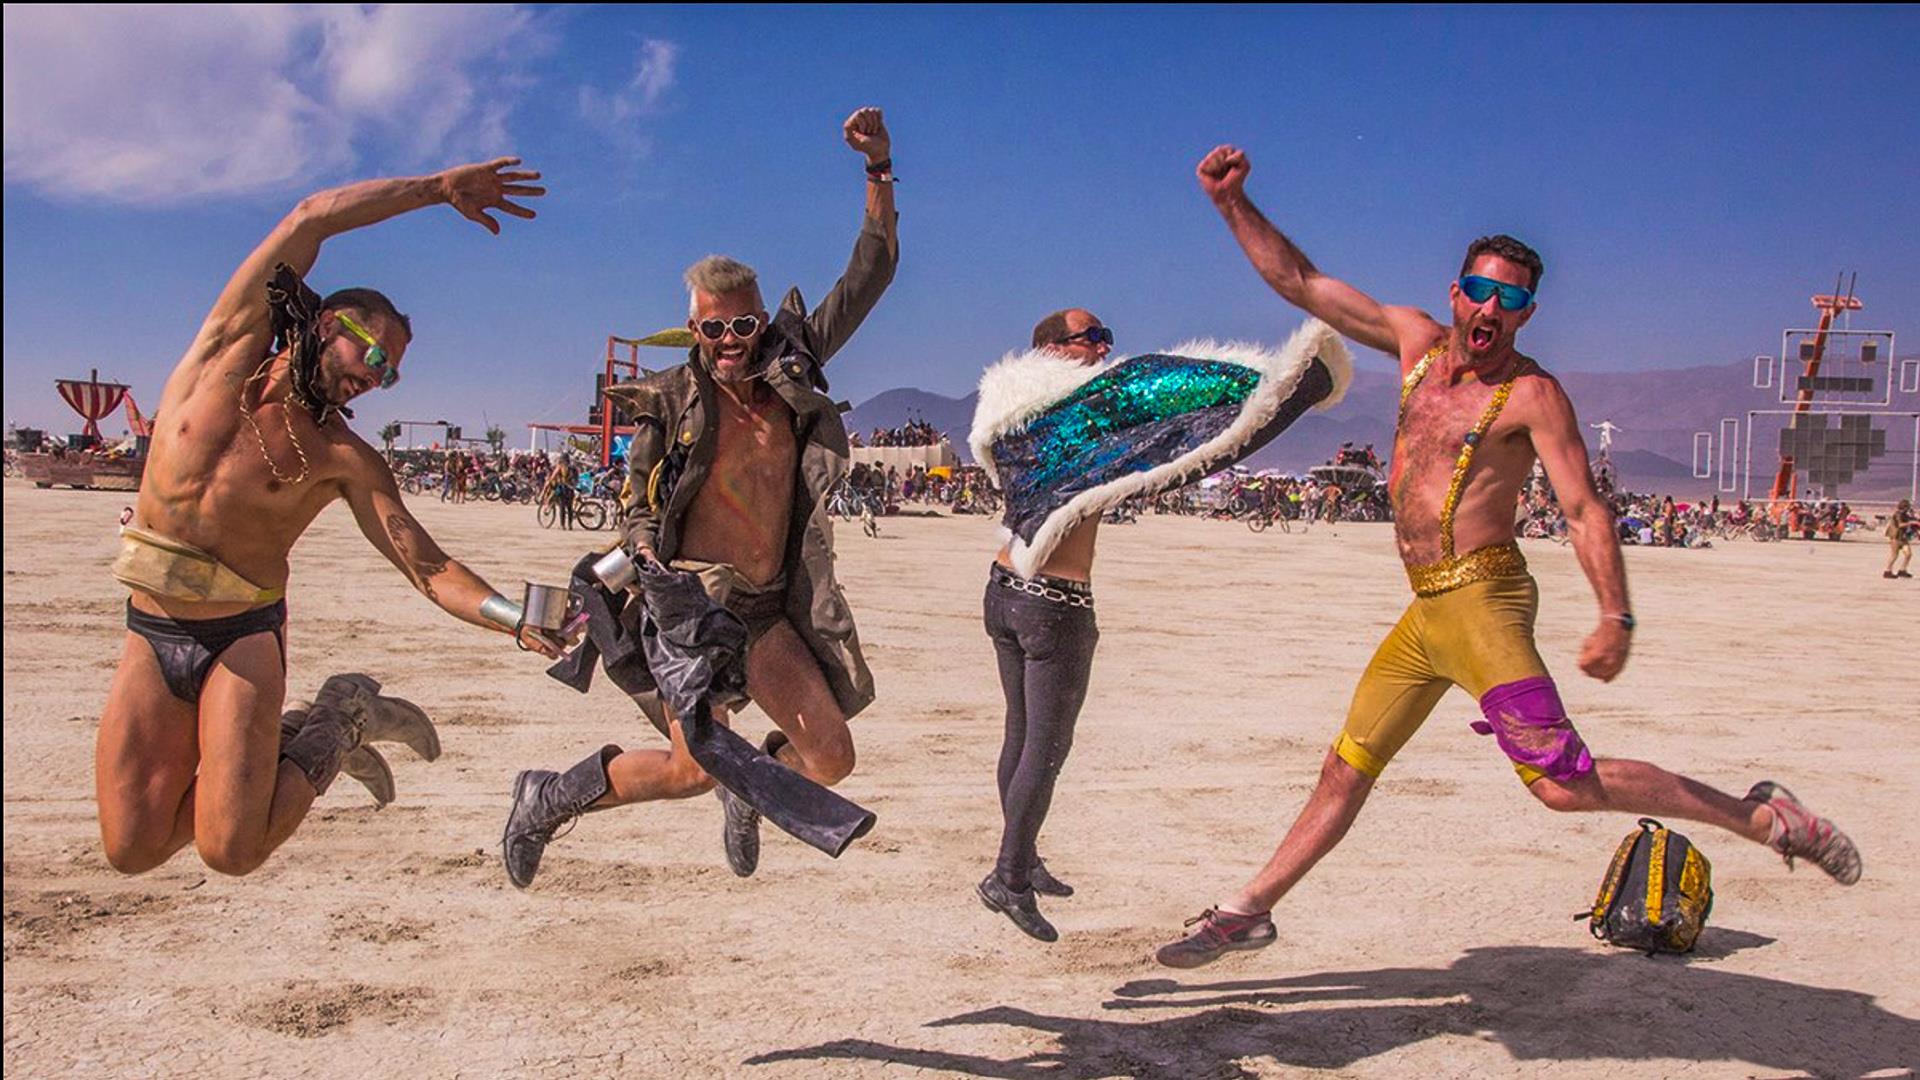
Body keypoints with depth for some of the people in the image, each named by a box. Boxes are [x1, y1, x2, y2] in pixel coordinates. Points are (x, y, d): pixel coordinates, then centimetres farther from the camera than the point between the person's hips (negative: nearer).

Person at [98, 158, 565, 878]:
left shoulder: (346, 460, -3)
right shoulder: (229, 348, 0)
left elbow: (430, 569, -9)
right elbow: (309, 219, -5)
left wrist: (517, 620, -25)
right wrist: (437, 188, -4)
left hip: (244, 639, -2)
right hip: (151, 636, 2)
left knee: (232, 852, -14)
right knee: (132, 851, 0)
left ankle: (339, 726, 9)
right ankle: (289, 740, 20)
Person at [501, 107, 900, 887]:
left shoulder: (793, 374, 4)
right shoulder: (669, 402, -4)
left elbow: (870, 275, 4)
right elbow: (637, 509, 3)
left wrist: (880, 171, -4)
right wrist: (651, 568, -17)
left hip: (768, 609, 4)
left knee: (831, 756, -1)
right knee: (696, 765, -12)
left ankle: (748, 793, 32)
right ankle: (551, 799, 10)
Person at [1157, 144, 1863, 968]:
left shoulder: (1531, 394, -7)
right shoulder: (1416, 342, 10)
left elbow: (1584, 507, -14)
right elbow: (1301, 283, 14)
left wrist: (1616, 616, -25)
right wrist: (1234, 203, 8)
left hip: (1481, 599, -6)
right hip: (1426, 612, 7)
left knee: (1565, 784, -15)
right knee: (1345, 770, 14)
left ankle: (1763, 817, -2)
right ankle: (1249, 911, 24)